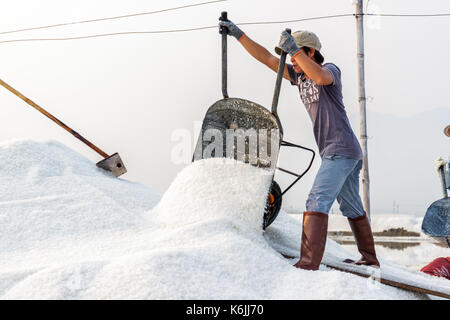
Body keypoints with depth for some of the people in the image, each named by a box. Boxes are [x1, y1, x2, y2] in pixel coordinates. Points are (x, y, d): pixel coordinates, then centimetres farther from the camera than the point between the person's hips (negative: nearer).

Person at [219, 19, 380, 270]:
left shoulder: (331, 69, -7)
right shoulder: (298, 76, 13)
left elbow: (321, 77, -34)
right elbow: (265, 57, 12)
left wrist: (294, 49, -35)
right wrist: (238, 34, 8)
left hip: (341, 150, -10)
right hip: (335, 152, 10)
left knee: (318, 201, -19)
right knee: (352, 207, 18)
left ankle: (309, 264, -25)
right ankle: (370, 259, 31)